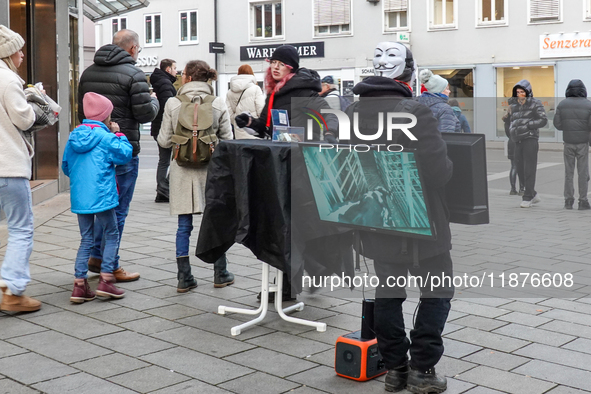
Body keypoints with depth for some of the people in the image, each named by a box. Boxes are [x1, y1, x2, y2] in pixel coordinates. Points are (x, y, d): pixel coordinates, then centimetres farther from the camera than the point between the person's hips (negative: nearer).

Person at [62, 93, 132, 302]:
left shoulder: (74, 136, 9)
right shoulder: (105, 137, -10)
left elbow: (66, 166, 15)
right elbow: (124, 154, -5)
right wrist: (118, 134, 6)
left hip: (79, 197, 6)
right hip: (101, 196, -6)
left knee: (86, 239, 13)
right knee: (112, 235, 8)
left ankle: (79, 284, 9)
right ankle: (106, 279, 2)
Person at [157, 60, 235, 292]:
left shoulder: (172, 104, -4)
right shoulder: (218, 104, -3)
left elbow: (164, 141, -1)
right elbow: (227, 140, 0)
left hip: (182, 171, 0)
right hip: (210, 170, 0)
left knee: (184, 225, 7)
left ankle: (184, 278, 10)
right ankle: (220, 275, 20)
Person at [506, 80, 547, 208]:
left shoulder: (535, 104, -1)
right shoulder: (513, 105, 14)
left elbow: (543, 120, -8)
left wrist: (526, 126, -15)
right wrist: (512, 130, 8)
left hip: (530, 139, -6)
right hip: (518, 140, 6)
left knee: (529, 170, -8)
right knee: (520, 168, 6)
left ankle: (527, 198, -3)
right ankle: (534, 195, 18)